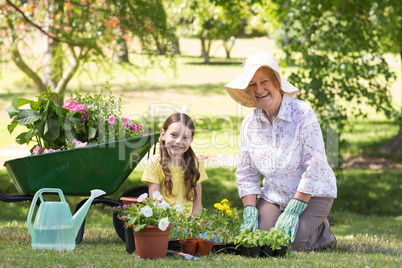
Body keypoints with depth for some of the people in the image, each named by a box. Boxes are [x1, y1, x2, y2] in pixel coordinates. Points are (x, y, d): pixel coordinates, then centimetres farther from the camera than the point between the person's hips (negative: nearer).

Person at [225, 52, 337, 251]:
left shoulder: (302, 113, -15)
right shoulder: (249, 123, 1)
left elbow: (315, 166, -18)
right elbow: (246, 173, 7)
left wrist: (293, 211, -21)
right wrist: (250, 212, -8)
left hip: (312, 193, -5)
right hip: (274, 196, 5)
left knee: (290, 242, -24)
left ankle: (322, 232, 8)